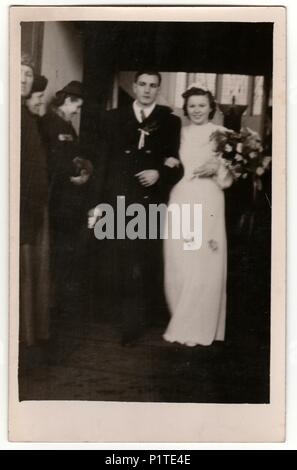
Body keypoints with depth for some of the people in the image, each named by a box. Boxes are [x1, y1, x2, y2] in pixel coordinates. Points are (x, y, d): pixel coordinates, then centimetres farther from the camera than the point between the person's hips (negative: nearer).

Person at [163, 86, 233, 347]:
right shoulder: (179, 133, 14)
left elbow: (228, 177, 1)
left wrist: (216, 168, -16)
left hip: (208, 203, -3)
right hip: (180, 201, 4)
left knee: (204, 267, -3)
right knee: (177, 267, 5)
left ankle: (198, 328, 9)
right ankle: (181, 322, 20)